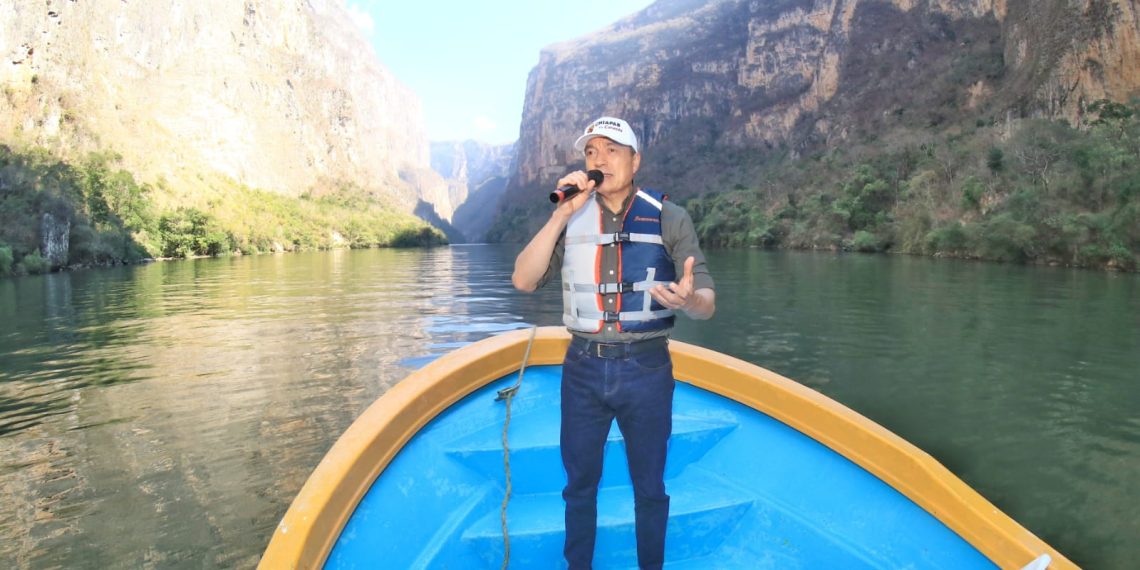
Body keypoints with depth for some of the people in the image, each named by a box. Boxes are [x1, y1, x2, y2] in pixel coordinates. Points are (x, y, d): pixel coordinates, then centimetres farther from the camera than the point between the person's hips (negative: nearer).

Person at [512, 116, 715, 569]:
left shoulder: (668, 218, -3)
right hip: (582, 368, 2)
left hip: (647, 369, -1)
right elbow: (523, 281, -9)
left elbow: (707, 304, -9)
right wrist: (562, 214, -16)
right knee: (579, 485, 16)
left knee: (649, 488, 14)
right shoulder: (570, 218, 3)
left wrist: (689, 300, -33)